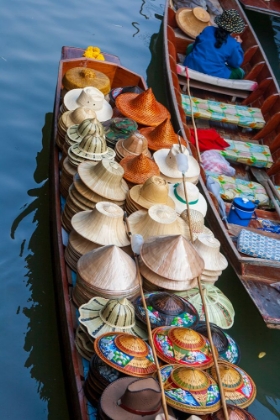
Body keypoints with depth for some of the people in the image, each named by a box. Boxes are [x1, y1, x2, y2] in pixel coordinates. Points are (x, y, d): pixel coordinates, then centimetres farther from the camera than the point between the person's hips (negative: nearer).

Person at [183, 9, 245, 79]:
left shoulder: (208, 30, 0)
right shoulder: (233, 44, -10)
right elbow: (236, 63, 4)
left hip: (191, 67, 3)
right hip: (212, 76, -2)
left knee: (191, 47, 34)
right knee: (239, 72, 20)